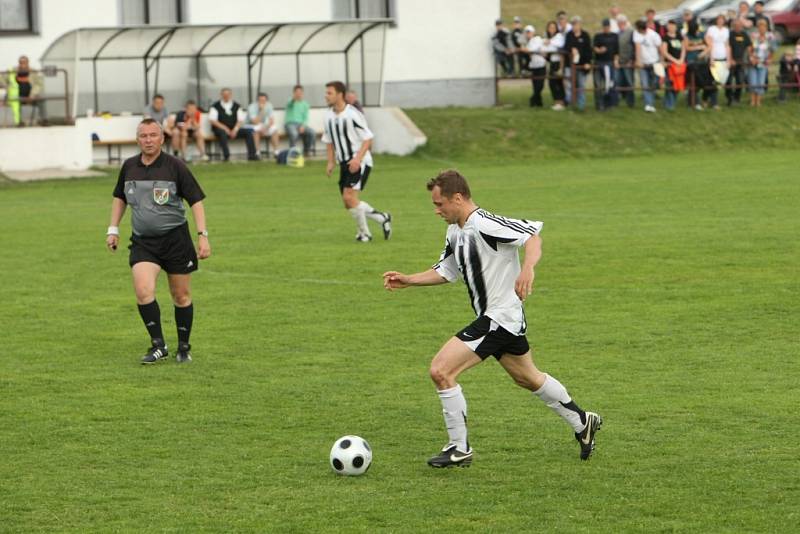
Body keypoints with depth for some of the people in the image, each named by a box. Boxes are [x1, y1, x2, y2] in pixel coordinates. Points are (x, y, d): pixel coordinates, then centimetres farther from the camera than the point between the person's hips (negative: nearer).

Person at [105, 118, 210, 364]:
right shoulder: (129, 167, 3)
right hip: (142, 241, 2)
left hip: (175, 239, -2)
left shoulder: (175, 166, -8)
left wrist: (203, 235, -13)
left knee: (182, 297, 6)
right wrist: (113, 229, 15)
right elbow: (120, 197, 20)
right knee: (143, 291, -18)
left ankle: (184, 348, 23)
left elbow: (196, 200, -6)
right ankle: (158, 345, -7)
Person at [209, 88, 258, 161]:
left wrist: (235, 130, -13)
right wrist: (224, 128, -18)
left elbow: (240, 120, 6)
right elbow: (212, 120, -8)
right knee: (222, 132, -39)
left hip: (234, 130, 3)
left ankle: (252, 155, -22)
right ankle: (226, 155, -40)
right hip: (220, 129, -3)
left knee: (248, 132, -20)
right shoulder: (216, 106, 1)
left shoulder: (236, 106, 11)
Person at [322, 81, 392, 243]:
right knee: (348, 204, 5)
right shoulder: (328, 116, 6)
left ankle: (364, 232, -2)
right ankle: (383, 218, 23)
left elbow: (368, 139, -14)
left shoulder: (353, 114, -16)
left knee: (349, 197, -19)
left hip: (360, 162, -8)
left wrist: (357, 158, -24)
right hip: (344, 163, 8)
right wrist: (331, 162, 7)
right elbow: (329, 141, 18)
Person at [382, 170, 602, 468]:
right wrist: (408, 281, 13)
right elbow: (446, 272, 22)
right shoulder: (455, 232, 9)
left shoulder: (484, 224, -21)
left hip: (499, 318, -10)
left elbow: (532, 236, -26)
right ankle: (583, 423, 42)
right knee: (528, 378, 26)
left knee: (441, 370, -16)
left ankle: (459, 449, -5)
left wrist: (528, 268, -43)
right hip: (492, 318, 10)